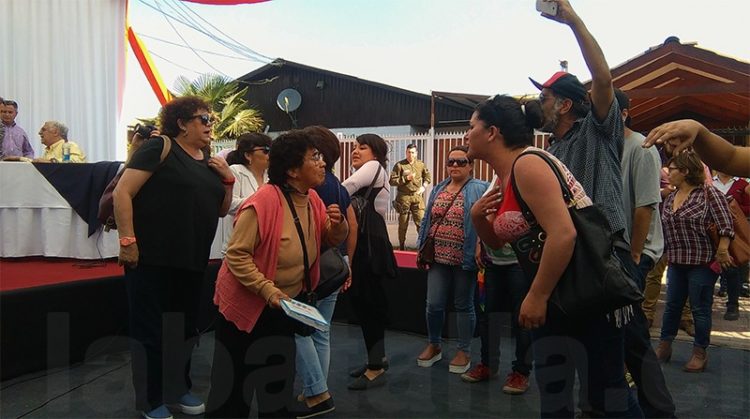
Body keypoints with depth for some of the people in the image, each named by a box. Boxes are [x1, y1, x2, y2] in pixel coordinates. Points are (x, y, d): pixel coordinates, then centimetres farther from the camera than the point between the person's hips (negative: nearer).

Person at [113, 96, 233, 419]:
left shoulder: (209, 162, 13)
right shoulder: (159, 148, -9)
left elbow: (221, 210, 17)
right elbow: (122, 193, -14)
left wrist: (228, 179, 1)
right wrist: (127, 240, -19)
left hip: (192, 262, 7)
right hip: (153, 259, -7)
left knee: (185, 329, 17)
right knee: (151, 330, 3)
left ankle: (178, 389, 33)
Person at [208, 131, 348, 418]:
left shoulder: (312, 199, -3)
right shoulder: (264, 201, -26)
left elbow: (332, 240, 10)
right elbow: (236, 255, -25)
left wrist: (338, 224, -12)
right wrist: (268, 291, -33)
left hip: (285, 306, 7)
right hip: (247, 305, -7)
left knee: (279, 381, 19)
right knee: (233, 384, 10)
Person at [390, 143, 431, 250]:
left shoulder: (421, 164, 8)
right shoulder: (399, 165, -3)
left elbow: (427, 177, 22)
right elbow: (392, 181, -7)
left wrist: (423, 187, 5)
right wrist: (406, 178, -14)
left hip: (417, 196, 2)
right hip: (404, 197, -2)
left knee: (421, 221, -6)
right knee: (403, 224, 7)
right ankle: (401, 246, 19)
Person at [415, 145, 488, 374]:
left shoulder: (480, 189, -4)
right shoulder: (438, 189, 12)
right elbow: (427, 220, 16)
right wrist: (421, 249, 14)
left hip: (464, 259, -4)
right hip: (438, 257, 4)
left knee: (464, 305, 9)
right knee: (434, 304, 4)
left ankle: (464, 351, 24)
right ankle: (433, 345, 26)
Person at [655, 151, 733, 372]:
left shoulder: (709, 193, -10)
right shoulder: (669, 198, 9)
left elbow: (725, 225, -14)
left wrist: (722, 252, -19)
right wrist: (669, 254, 17)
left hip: (703, 262, -6)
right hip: (676, 262, 6)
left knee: (700, 308, 4)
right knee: (672, 305, 12)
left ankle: (700, 353, 18)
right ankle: (664, 347, 25)